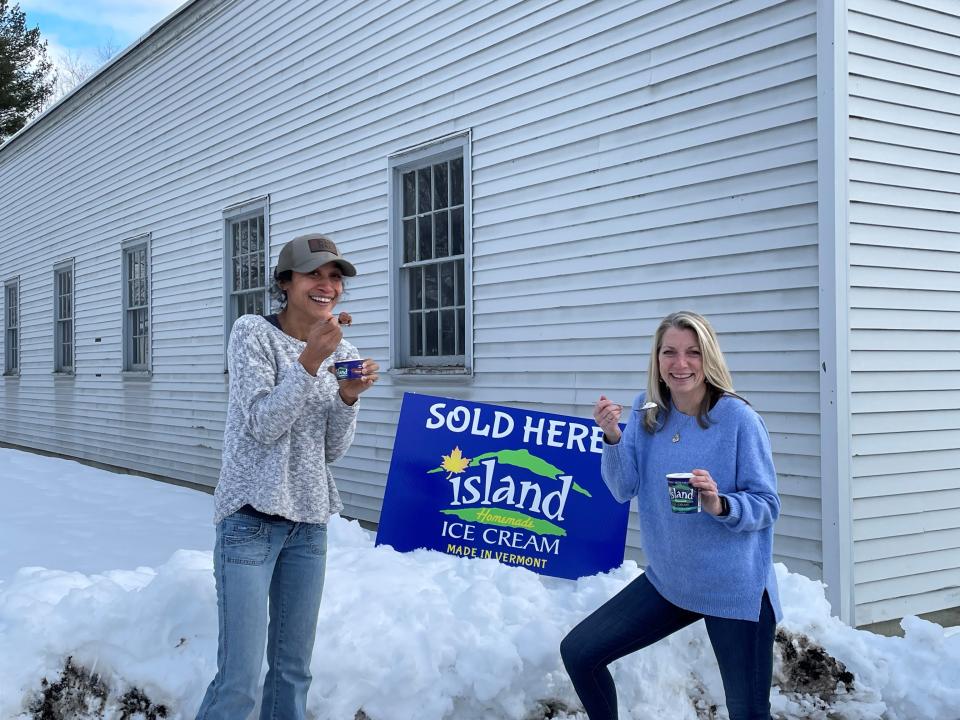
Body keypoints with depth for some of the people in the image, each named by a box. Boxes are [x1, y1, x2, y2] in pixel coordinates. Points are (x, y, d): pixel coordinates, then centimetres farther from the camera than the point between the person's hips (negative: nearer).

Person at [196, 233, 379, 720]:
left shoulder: (341, 352, 8)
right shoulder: (252, 333, -6)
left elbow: (332, 450, 8)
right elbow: (263, 425, -15)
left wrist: (349, 397, -10)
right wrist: (310, 361, -24)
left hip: (309, 523, 6)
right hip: (252, 518, -5)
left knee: (294, 670, 11)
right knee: (239, 680, -8)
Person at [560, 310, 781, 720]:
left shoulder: (739, 418, -16)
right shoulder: (646, 412, -2)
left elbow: (767, 505, -11)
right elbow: (623, 490, -6)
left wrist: (721, 505, -31)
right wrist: (613, 437, -22)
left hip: (734, 590, -4)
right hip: (667, 581, 5)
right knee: (578, 652, 3)